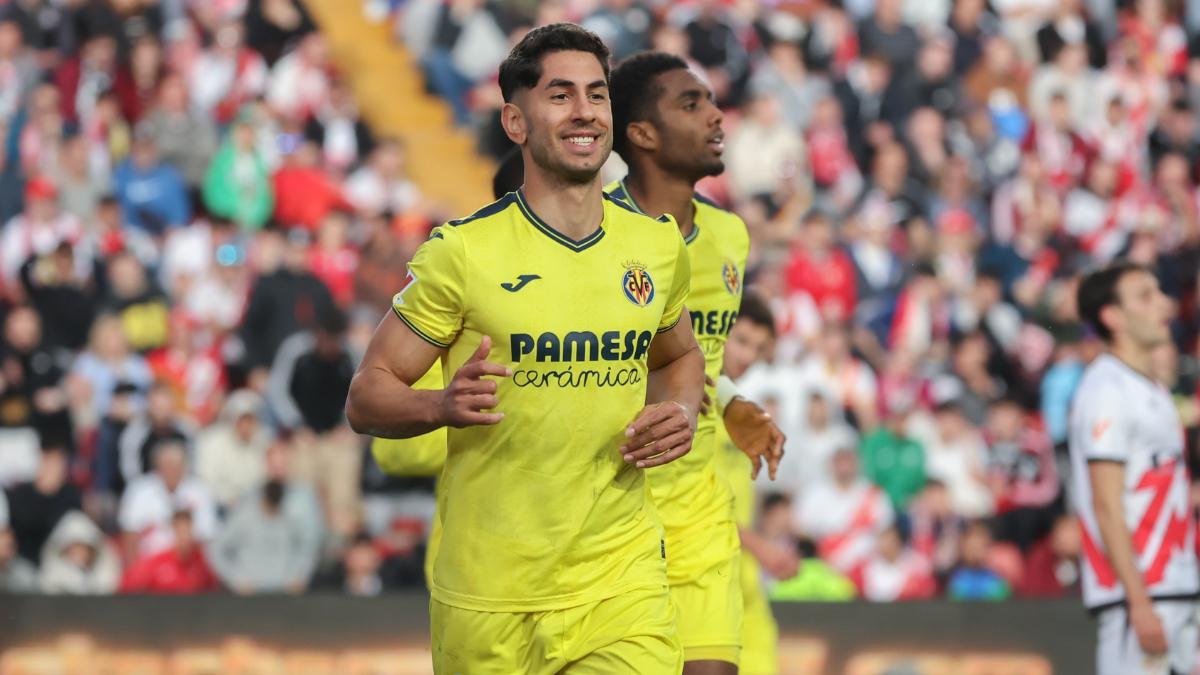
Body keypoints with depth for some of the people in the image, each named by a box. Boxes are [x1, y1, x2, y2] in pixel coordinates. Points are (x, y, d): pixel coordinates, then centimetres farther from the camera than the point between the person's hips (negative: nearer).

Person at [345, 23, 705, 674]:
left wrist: (682, 412, 4)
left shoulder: (657, 244, 7)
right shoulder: (463, 250, -6)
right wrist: (444, 405, -24)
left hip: (622, 581, 3)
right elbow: (366, 396, -3)